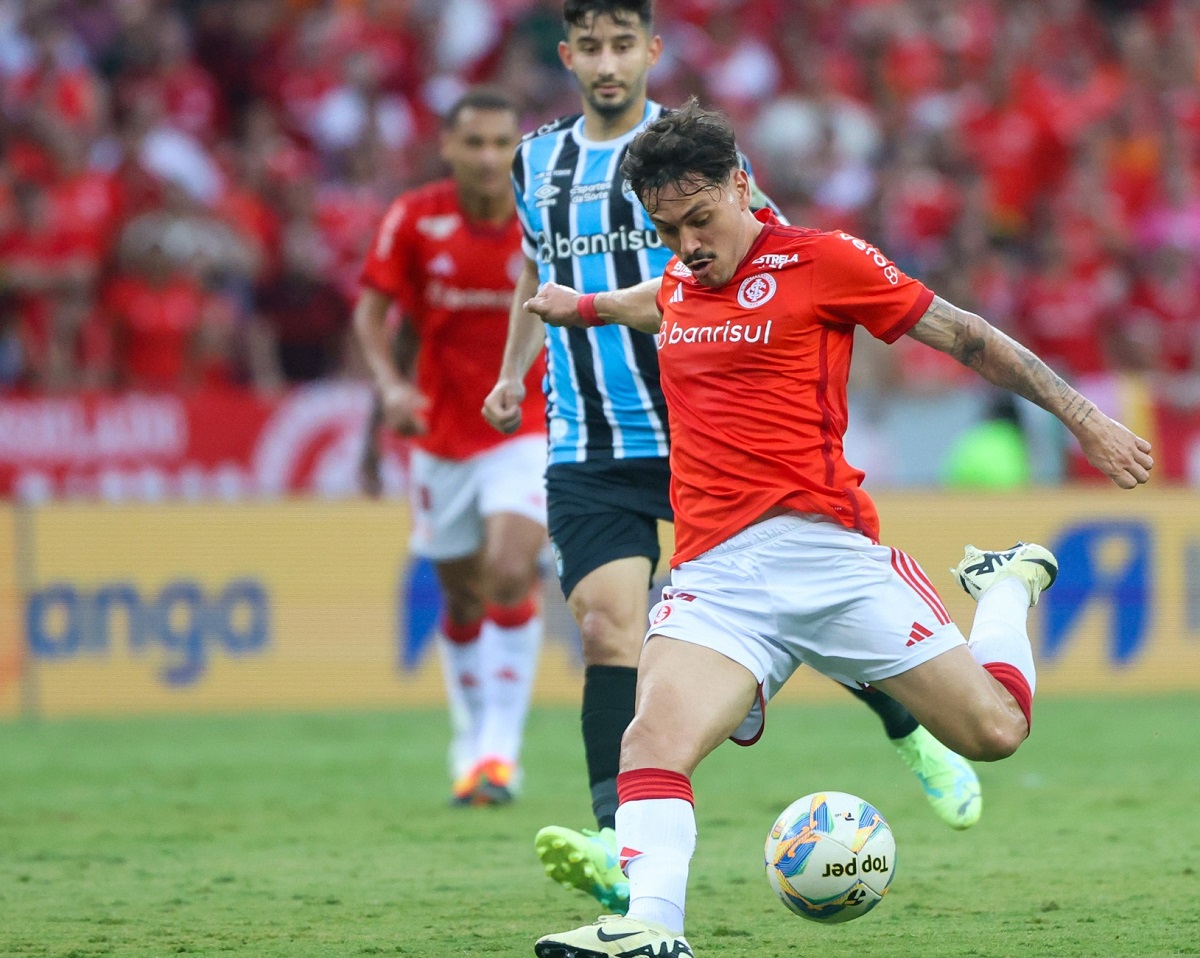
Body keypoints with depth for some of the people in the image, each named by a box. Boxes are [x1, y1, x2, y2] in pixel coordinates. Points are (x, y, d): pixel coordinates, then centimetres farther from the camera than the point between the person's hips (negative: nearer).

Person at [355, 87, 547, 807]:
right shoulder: (415, 220, -7)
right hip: (443, 429, 2)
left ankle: (502, 749, -14)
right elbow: (374, 309, 0)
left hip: (528, 427, -2)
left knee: (509, 572, -20)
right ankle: (473, 743, 27)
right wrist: (391, 384, -16)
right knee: (462, 597, 9)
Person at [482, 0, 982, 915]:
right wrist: (514, 370, 18)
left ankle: (915, 733, 32)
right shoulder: (538, 161, 10)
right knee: (609, 626, -15)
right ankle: (618, 845, -21)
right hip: (590, 452, 2)